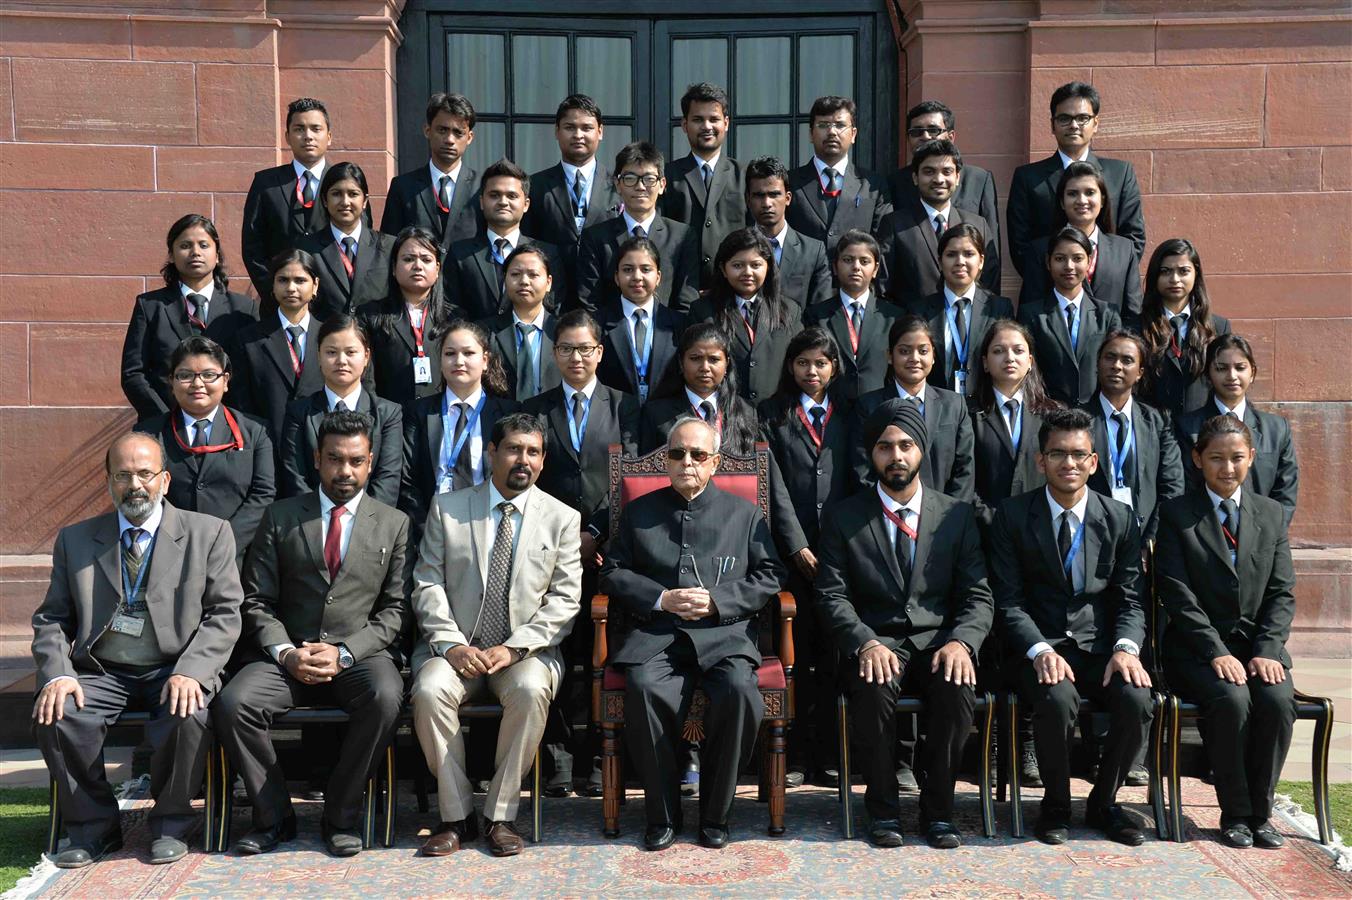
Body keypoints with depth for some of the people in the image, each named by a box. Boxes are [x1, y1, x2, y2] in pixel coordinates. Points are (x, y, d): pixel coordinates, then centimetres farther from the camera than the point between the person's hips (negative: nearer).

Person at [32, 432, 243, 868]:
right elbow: (51, 619, 10)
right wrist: (57, 673, -11)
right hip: (100, 672, 2)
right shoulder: (74, 539, 12)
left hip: (174, 670, -2)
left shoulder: (208, 533, 5)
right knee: (54, 716, -26)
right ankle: (94, 828, -3)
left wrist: (190, 672, -18)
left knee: (187, 717, -32)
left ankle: (170, 825, -6)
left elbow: (224, 615, -1)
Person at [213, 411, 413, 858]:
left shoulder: (394, 524, 10)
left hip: (362, 654, -1)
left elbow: (396, 609, 3)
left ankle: (341, 815, -13)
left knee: (385, 699, -34)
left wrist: (345, 653, -12)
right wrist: (285, 652, -10)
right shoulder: (280, 517, 12)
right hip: (288, 654, 1)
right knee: (231, 703, -26)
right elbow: (257, 601, 8)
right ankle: (274, 816, -5)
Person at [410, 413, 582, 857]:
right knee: (430, 690, -30)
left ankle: (501, 814, -19)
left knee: (531, 689, -33)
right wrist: (450, 644, -13)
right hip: (455, 647, 1)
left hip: (525, 650, -1)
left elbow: (565, 599, 0)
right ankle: (456, 816, -15)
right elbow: (428, 583, 3)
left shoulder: (563, 519, 7)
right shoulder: (447, 508, 9)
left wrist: (513, 648, -13)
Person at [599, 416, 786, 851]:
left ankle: (714, 814, -12)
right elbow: (613, 574, 13)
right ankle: (662, 815, -15)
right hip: (656, 634, 0)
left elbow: (768, 577, 10)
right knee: (643, 687, -32)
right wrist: (662, 599, -5)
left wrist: (717, 600, -6)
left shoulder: (744, 513, 19)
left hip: (724, 634, 0)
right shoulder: (639, 512, 20)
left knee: (739, 690, -32)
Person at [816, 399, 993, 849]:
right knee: (873, 691, -34)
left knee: (958, 690, -32)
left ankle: (938, 809, -11)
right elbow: (832, 596, 0)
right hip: (874, 641, -1)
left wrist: (961, 642, -16)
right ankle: (883, 807, -11)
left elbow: (978, 597, 5)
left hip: (938, 640, 1)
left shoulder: (957, 515, 11)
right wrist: (866, 643, -19)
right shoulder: (844, 519, 8)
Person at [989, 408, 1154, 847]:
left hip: (1100, 645, 2)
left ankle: (1103, 803, 0)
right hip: (1039, 645, -2)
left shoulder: (1120, 518, 7)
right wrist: (1040, 651, -20)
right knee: (1058, 701, -33)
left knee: (1137, 701, -27)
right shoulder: (1013, 516, 0)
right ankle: (1056, 805, -5)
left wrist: (1125, 648, -15)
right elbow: (1009, 601, -3)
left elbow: (1130, 599, 6)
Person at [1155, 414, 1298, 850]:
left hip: (1260, 646, 3)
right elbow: (1177, 594, -7)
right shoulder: (1176, 514, 1)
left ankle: (1259, 812, -9)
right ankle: (1235, 814, -12)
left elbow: (1282, 593, 6)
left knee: (1278, 700, -27)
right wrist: (1217, 652, -17)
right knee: (1232, 700, -31)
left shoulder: (1272, 513, 12)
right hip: (1198, 648, -3)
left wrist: (1268, 651, -10)